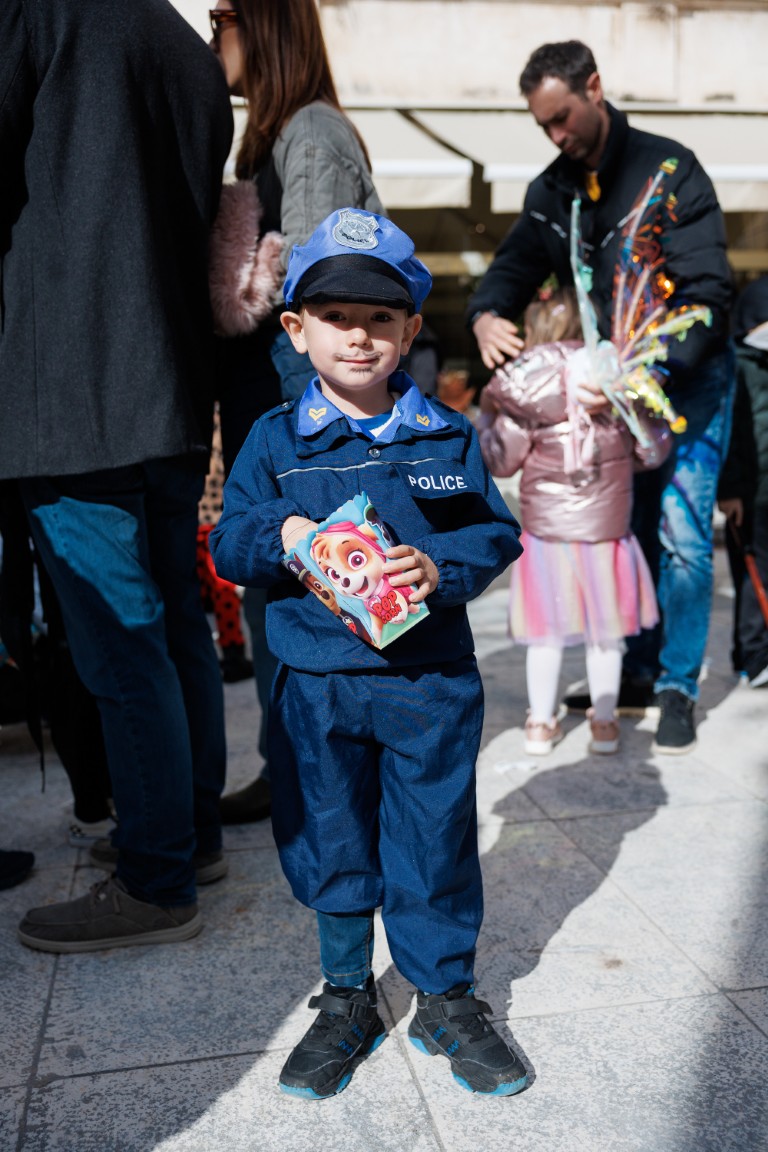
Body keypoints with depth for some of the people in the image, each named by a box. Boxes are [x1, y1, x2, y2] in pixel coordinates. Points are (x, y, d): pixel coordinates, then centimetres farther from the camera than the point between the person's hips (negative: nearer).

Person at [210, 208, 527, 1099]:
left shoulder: (449, 437, 2)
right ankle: (346, 998, 35)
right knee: (331, 844, 13)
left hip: (431, 681, 0)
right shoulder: (274, 440, 1)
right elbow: (228, 542, 1)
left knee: (435, 843, 10)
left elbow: (497, 533, 1)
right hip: (316, 683, 0)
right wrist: (280, 537, -20)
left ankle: (446, 998, 32)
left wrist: (440, 567, -18)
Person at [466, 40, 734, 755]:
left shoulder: (669, 170, -15)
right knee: (625, 530, 9)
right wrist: (487, 316, -21)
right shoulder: (551, 192, 3)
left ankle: (678, 688, 5)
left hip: (687, 379, -5)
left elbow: (707, 291, -22)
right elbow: (514, 267, 4)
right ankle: (638, 671, 22)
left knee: (680, 534, -8)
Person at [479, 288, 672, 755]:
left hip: (546, 531, -1)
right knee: (605, 633, 13)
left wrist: (489, 416, 14)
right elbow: (654, 450, 1)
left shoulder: (526, 379, -8)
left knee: (547, 633, 11)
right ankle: (605, 724, 25)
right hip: (608, 528, 1)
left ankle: (541, 725, 22)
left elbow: (501, 459, -2)